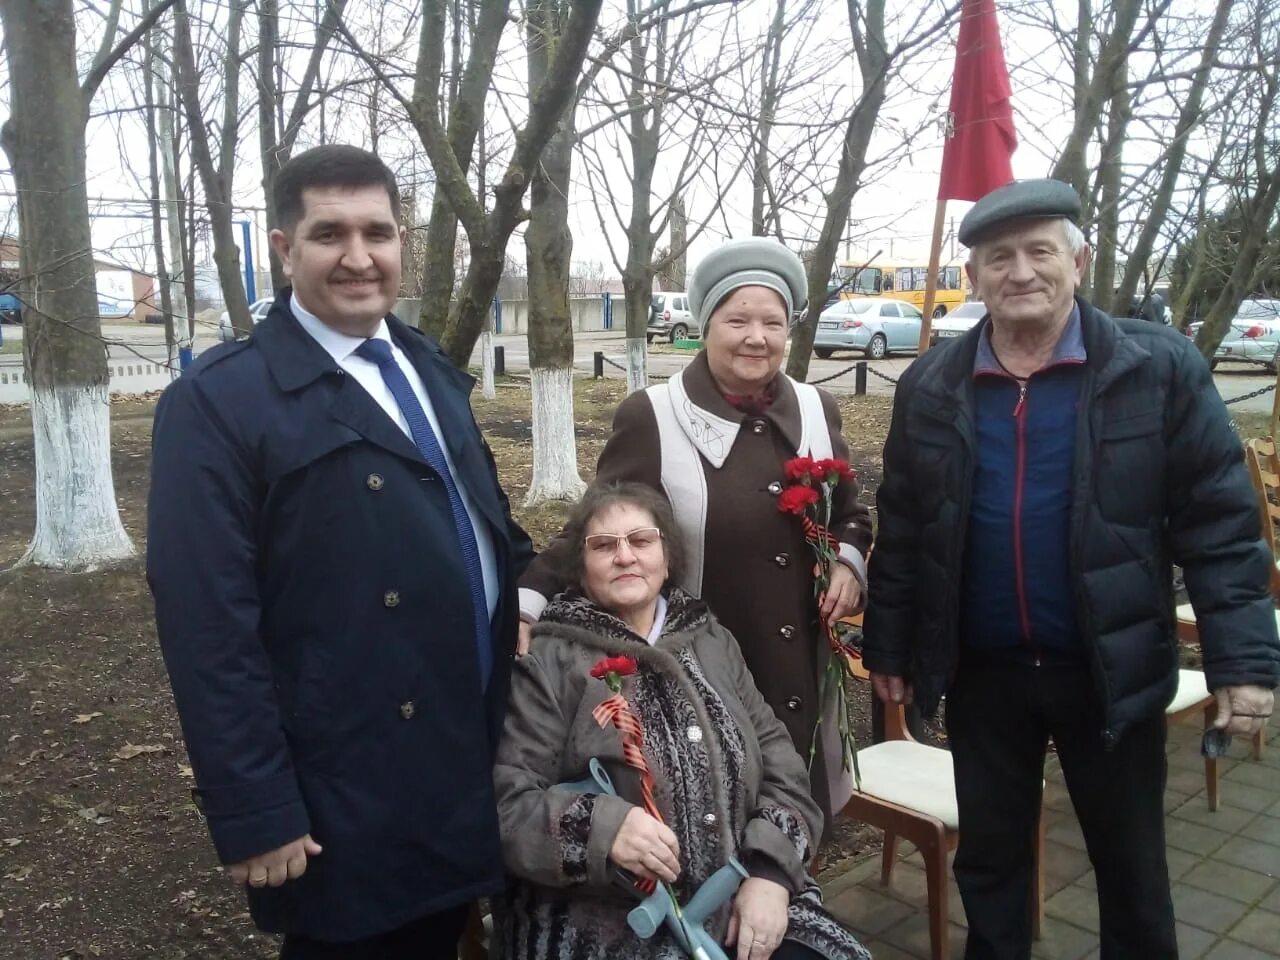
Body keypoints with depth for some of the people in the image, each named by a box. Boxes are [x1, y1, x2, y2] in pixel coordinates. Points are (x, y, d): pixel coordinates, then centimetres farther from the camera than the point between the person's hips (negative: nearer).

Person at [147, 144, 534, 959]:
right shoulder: (219, 400, -16)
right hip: (342, 802, -7)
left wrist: (525, 599, 2)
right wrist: (256, 811, -17)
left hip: (466, 766, 7)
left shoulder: (429, 368, 8)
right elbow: (210, 627, -18)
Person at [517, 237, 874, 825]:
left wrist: (848, 562, -2)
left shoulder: (817, 410, 4)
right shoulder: (651, 417, -10)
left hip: (797, 673, 4)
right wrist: (529, 600, -20)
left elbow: (849, 514, 18)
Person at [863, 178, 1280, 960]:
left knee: (1132, 867, 16)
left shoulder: (1162, 369, -8)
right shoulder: (930, 387, -1)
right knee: (989, 858, 17)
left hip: (1113, 670, -1)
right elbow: (901, 531, 4)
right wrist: (888, 647, 6)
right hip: (983, 671, 2)